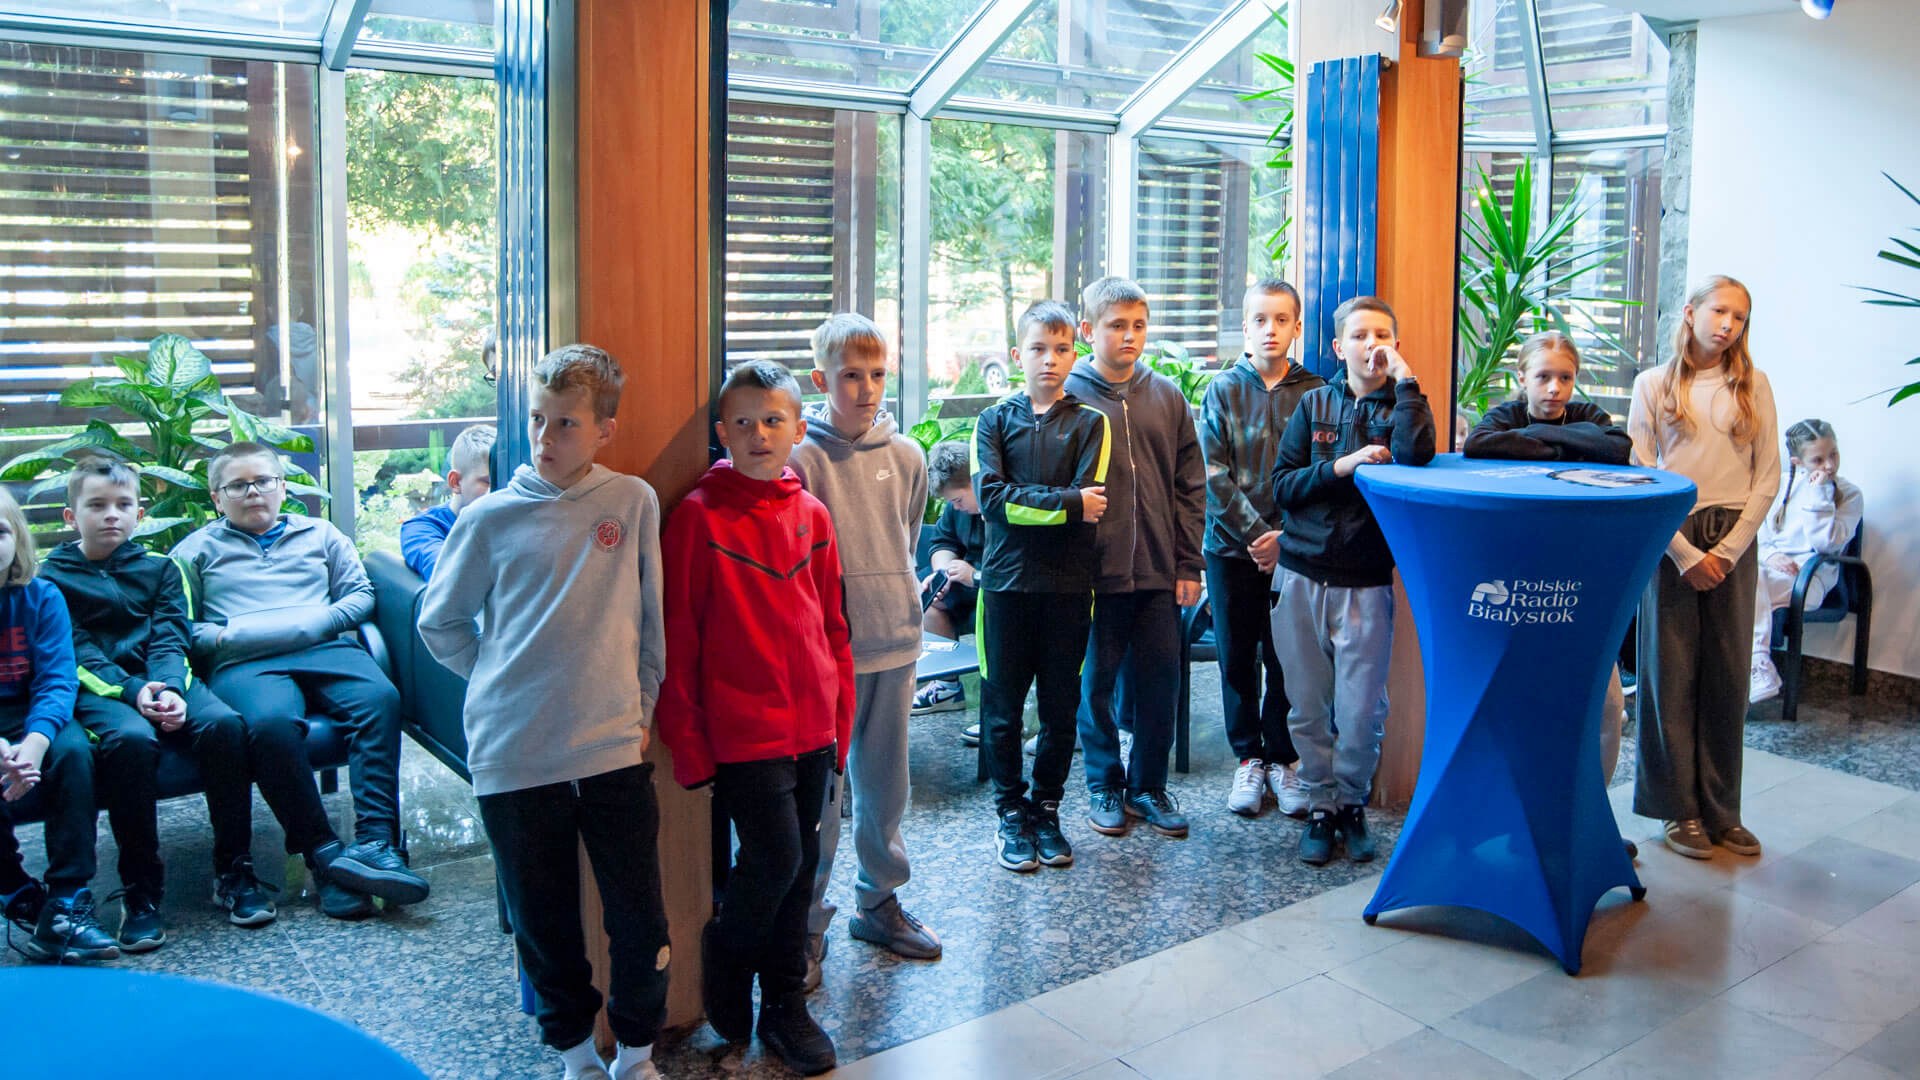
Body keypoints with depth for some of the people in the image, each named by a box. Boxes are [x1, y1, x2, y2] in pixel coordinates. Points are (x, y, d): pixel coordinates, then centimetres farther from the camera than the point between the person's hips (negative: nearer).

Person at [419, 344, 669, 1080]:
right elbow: (439, 622, 10)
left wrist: (638, 702, 7)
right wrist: (504, 682, 5)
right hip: (514, 756, 0)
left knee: (640, 917, 5)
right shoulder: (492, 519, -1)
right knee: (544, 922, 12)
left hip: (615, 749, 0)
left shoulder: (633, 503, 0)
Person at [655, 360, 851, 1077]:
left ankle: (786, 1005, 29)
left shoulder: (811, 515, 6)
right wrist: (687, 742, -9)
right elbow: (677, 641, -8)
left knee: (800, 866, 12)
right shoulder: (699, 516, -9)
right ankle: (724, 958, 22)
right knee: (776, 859, -8)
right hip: (743, 731, -5)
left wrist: (841, 719, 11)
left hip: (814, 728, 5)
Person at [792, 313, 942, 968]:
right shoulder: (802, 459, -9)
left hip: (893, 644, 5)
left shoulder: (905, 457, 6)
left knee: (886, 784, 14)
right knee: (820, 790, 2)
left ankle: (879, 901, 31)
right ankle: (808, 922, 16)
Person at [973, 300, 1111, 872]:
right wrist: (1065, 502, -14)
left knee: (1061, 707, 8)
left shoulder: (1090, 422, 5)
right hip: (1006, 582, 0)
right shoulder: (995, 420, 6)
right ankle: (1011, 815, 20)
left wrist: (1025, 503, -10)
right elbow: (990, 496, -10)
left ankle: (1046, 810, 23)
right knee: (1003, 707, 5)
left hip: (1068, 584, 0)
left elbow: (1088, 507, -8)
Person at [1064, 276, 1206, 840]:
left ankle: (1148, 785, 24)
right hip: (1095, 573, -3)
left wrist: (1189, 563, 3)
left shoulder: (1167, 397, 7)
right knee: (1097, 682, 7)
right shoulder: (1069, 397, -3)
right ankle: (1105, 785, 24)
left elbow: (1190, 486, 9)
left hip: (1158, 572, 3)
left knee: (1161, 680, 9)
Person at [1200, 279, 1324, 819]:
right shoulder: (1223, 390, 1)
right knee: (1237, 657, 8)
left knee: (1286, 658, 5)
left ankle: (1283, 759, 21)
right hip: (1232, 546, 1)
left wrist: (1283, 536, -11)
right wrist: (1253, 534, -12)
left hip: (1294, 548, 0)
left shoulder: (1316, 393, 0)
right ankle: (1248, 759, 22)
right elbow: (1214, 475, -4)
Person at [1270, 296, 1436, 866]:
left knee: (1361, 712, -1)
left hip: (1366, 580, -2)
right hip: (1303, 576, 2)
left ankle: (1353, 803, 21)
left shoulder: (1400, 407, 3)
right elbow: (1282, 486, 1)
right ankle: (1321, 805, 24)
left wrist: (1404, 380, -13)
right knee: (1308, 706, 7)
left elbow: (1416, 455, -21)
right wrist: (1343, 466, -13)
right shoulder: (1316, 404, 7)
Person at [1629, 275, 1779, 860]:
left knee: (1727, 679, 5)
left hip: (1733, 544, 2)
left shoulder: (1753, 385, 8)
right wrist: (1685, 553, -9)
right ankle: (1681, 809, 13)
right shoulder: (1654, 384, 4)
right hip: (1670, 541, -2)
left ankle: (1721, 811, 16)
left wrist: (1728, 550, -6)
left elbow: (1768, 477, 5)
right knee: (1672, 675, 2)